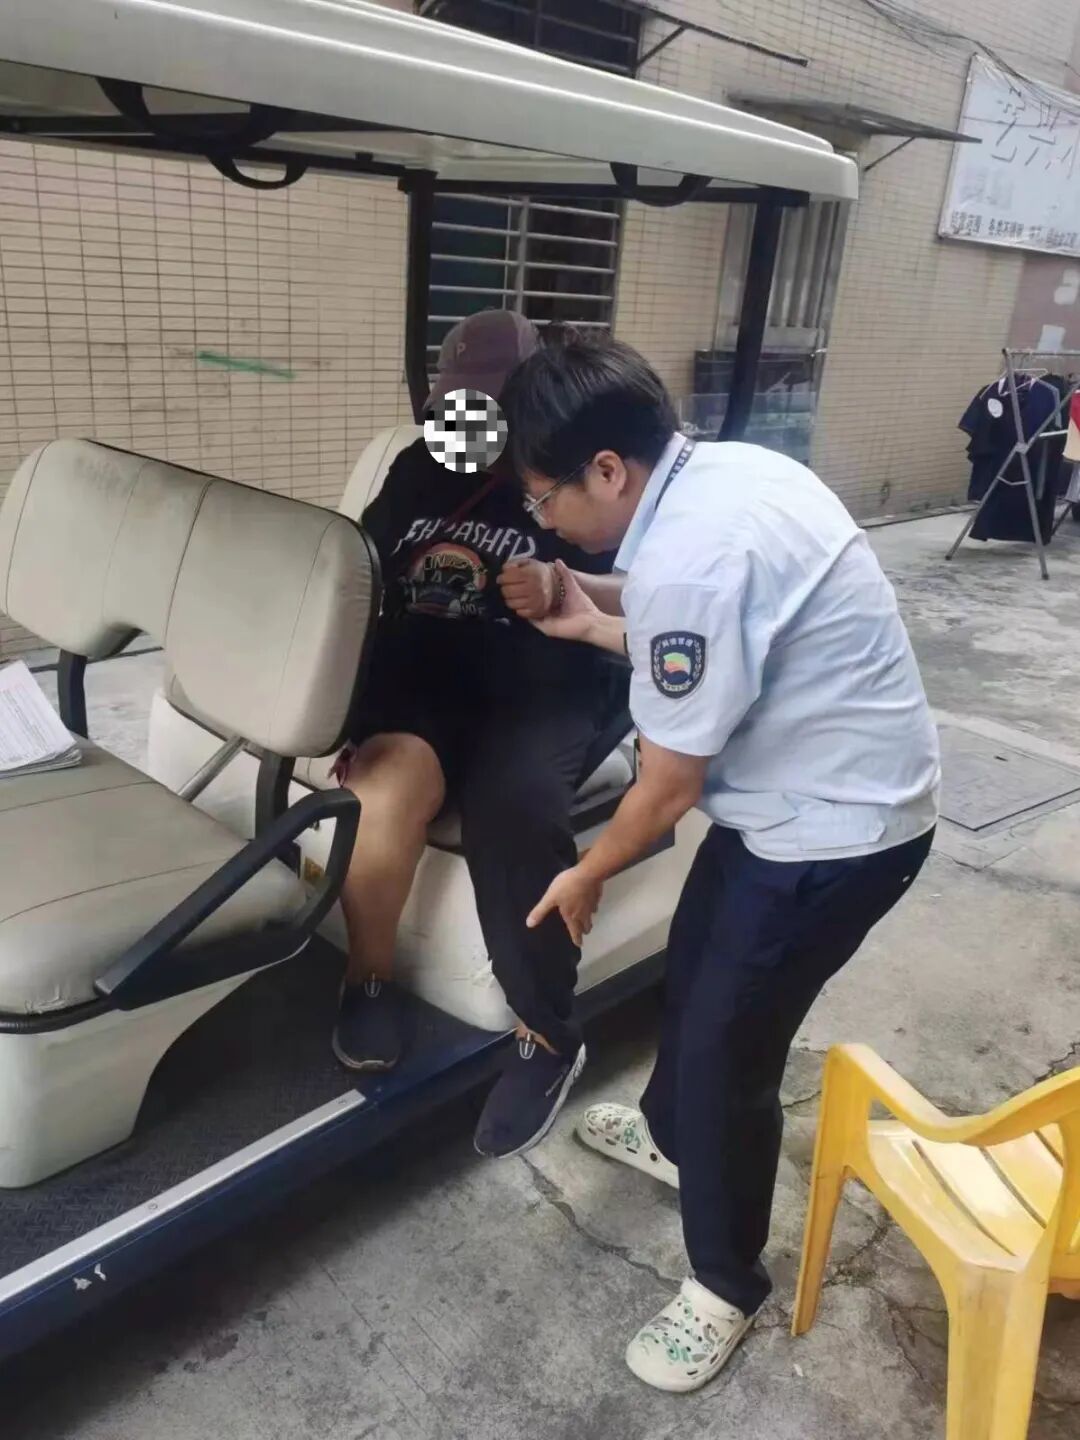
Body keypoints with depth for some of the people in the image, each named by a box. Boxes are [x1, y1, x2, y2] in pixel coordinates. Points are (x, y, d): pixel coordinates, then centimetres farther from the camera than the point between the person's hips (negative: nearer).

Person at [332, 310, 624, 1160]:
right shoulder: (419, 468, 18)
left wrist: (560, 591, -22)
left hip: (540, 693, -2)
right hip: (418, 676, 3)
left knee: (514, 808, -34)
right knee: (388, 784, -32)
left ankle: (548, 1038, -15)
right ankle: (370, 976, -5)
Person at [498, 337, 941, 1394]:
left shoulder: (684, 561, -31)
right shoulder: (723, 471, -1)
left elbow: (667, 788, -21)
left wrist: (587, 876, -3)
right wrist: (601, 624, 7)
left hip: (834, 829, -10)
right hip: (818, 792, 10)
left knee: (725, 1049, 4)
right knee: (693, 965, 26)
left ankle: (724, 1288, 29)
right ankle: (671, 1132, 53)